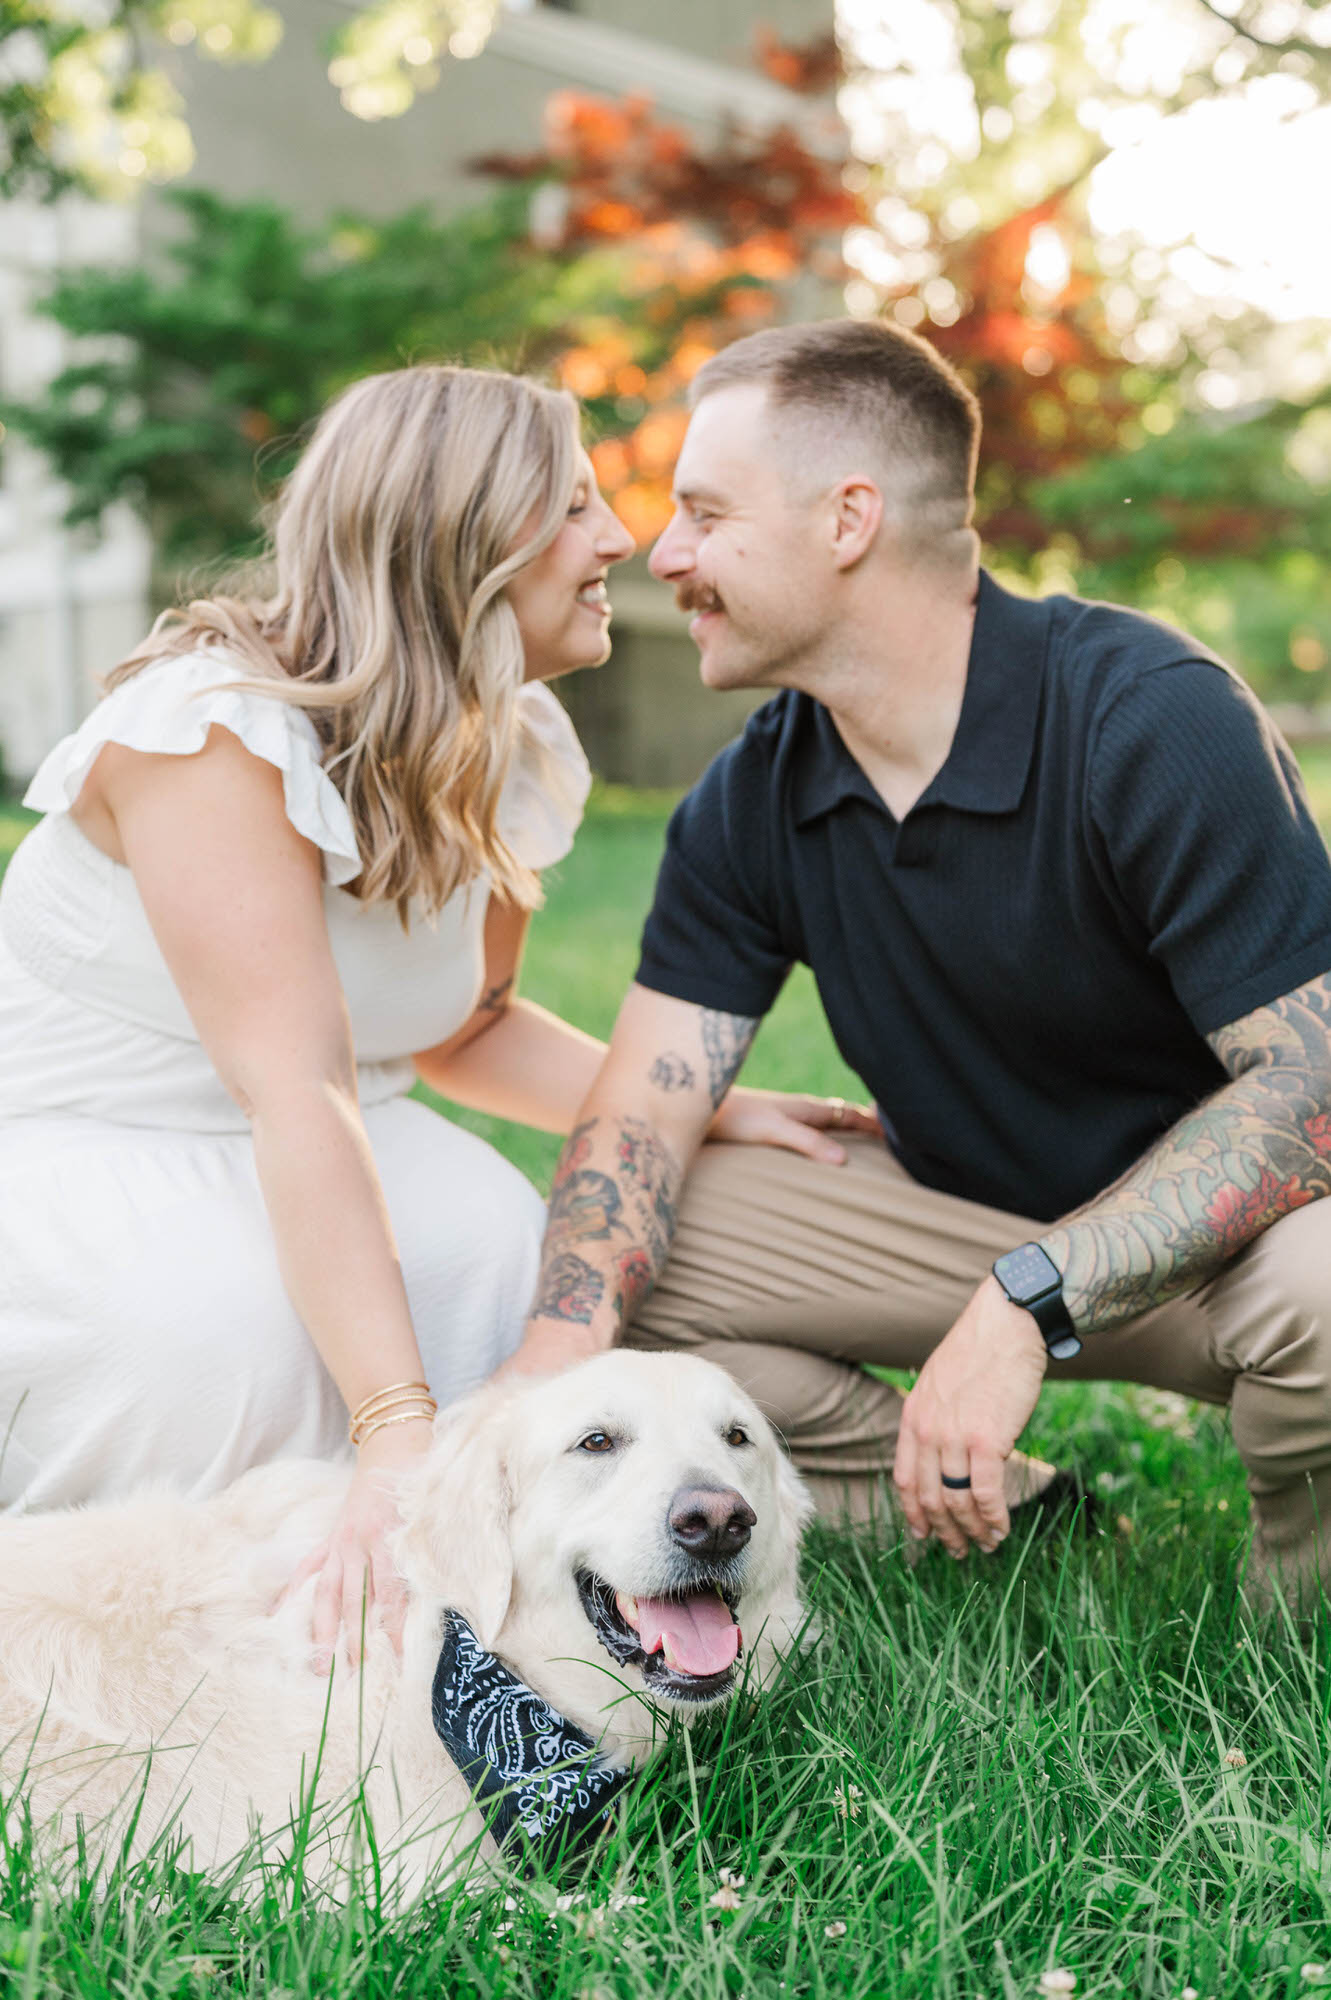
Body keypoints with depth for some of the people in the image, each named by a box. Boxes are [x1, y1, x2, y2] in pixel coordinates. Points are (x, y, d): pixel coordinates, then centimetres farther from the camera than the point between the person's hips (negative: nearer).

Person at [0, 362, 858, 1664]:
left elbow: (459, 1029, 10)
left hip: (269, 1166, 6)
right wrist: (399, 1428, -44)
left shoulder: (517, 758, -3)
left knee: (493, 1236, -23)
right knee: (228, 1305, -35)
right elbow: (297, 1089, -37)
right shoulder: (217, 727, -27)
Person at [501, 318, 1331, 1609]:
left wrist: (1024, 1302, -37)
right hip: (967, 1209, 5)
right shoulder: (750, 806, -6)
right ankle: (1009, 1534, 0)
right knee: (620, 1258, -11)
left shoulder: (1151, 721, -23)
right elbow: (640, 1114, -9)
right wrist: (559, 1347, -30)